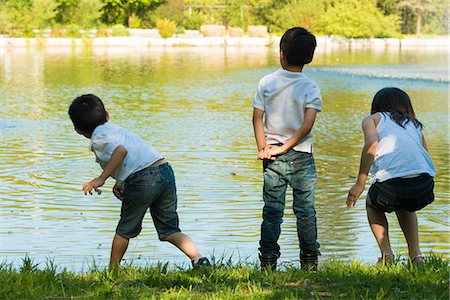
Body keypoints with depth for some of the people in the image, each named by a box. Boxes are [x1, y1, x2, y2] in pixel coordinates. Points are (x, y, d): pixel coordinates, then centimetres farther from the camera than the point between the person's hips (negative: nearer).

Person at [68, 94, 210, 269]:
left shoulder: (99, 138, 2)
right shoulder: (115, 129, 28)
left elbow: (121, 150, -18)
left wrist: (101, 179, -15)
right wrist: (119, 183, 32)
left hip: (142, 181, -7)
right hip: (166, 171, 7)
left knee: (125, 230, 13)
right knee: (169, 230, 10)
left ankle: (112, 270, 24)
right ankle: (199, 259, -9)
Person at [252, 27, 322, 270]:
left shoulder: (266, 83, -1)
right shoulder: (310, 87, -7)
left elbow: (257, 117, -4)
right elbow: (307, 125, -14)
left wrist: (263, 148, -3)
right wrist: (286, 147, -9)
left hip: (273, 158, 2)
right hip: (302, 158, -1)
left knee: (272, 210, 7)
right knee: (305, 210, 8)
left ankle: (268, 261, 6)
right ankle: (309, 261, 12)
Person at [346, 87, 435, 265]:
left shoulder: (373, 119, 19)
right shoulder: (415, 125, 31)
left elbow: (371, 144, -2)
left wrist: (359, 184, -1)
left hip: (391, 186, -3)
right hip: (424, 187, 3)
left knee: (372, 204, 33)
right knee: (404, 207, 39)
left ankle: (386, 254, 13)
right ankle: (416, 255, 21)